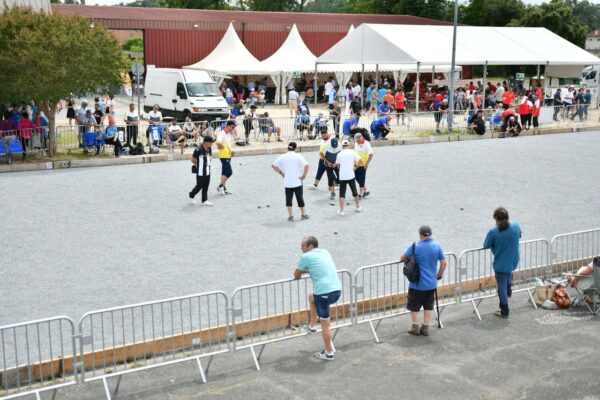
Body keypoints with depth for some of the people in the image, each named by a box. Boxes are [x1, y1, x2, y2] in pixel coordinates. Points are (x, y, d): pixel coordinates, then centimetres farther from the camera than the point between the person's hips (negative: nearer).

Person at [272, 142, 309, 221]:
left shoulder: (282, 157, 1)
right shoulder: (298, 156, -7)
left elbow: (273, 165, 2)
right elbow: (306, 165, -19)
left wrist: (281, 172, 7)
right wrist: (304, 175, -10)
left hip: (287, 182, 1)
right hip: (297, 182, -1)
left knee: (288, 199, 11)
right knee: (300, 198, 11)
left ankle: (290, 215, 7)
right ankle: (303, 214, 19)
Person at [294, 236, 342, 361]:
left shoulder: (306, 256, -2)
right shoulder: (325, 252, 19)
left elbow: (296, 275, 10)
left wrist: (300, 274, 31)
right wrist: (307, 271, 40)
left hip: (324, 293, -7)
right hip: (337, 290, 7)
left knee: (325, 323, 5)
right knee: (312, 297, 32)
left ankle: (329, 353, 13)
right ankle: (312, 326, 36)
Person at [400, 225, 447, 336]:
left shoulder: (415, 247, -14)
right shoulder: (437, 246, -2)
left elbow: (403, 258, -3)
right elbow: (443, 263, 3)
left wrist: (403, 259, 20)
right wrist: (439, 275, 17)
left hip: (418, 283, -4)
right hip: (431, 283, 4)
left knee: (413, 306, 13)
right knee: (428, 306, 16)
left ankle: (415, 328, 20)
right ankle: (425, 328, 20)